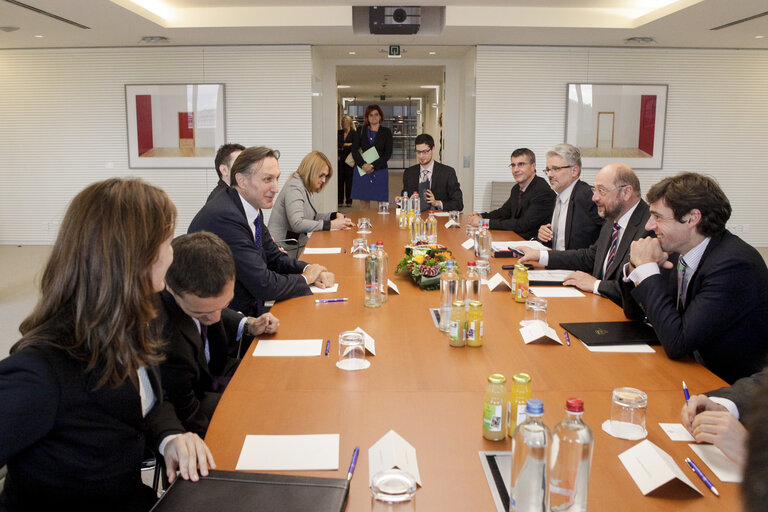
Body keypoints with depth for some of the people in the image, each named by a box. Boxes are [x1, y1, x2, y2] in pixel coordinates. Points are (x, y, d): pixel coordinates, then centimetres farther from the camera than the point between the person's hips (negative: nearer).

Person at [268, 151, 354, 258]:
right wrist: (330, 225, -25)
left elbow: (311, 217, 20)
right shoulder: (294, 188, -15)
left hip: (299, 243, 9)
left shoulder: (305, 188, 16)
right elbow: (297, 224, -26)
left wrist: (335, 215, 4)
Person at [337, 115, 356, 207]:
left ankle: (348, 201, 5)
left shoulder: (354, 133, 1)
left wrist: (342, 147, -8)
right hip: (340, 159, 3)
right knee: (340, 179, 0)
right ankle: (340, 201, 4)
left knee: (349, 180, -1)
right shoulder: (339, 133, 14)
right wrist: (345, 144, -9)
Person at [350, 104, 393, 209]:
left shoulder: (386, 132, 7)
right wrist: (363, 164, -13)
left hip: (379, 170, -1)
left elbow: (388, 153, -1)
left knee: (382, 200, -4)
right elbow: (354, 150, 3)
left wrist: (373, 165, -12)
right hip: (362, 169, 1)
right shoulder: (361, 131, 10)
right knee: (363, 201, 1)